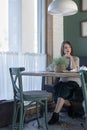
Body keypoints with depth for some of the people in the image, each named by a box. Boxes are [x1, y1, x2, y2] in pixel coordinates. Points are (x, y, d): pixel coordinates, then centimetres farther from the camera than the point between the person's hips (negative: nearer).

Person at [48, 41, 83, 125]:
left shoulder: (76, 58, 9)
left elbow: (74, 69, -11)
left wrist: (71, 57, -8)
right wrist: (64, 57, -6)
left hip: (74, 81, -3)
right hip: (63, 81, 3)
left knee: (64, 87, -37)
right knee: (57, 86, -35)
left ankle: (55, 115, -37)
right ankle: (70, 106, -16)